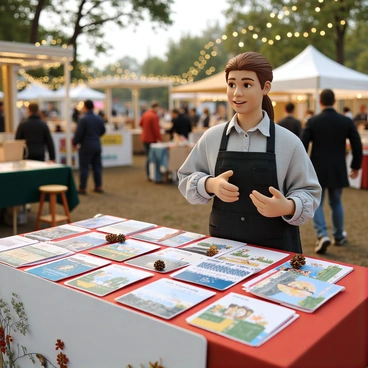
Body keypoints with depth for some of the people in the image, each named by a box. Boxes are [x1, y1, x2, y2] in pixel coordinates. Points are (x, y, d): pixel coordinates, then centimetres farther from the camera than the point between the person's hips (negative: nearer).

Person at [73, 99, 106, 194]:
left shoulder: (83, 119, -14)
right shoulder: (99, 119, 5)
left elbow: (78, 133, -15)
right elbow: (103, 130, 17)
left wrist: (75, 142, 1)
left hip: (86, 146, -6)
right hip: (97, 146, 6)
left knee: (84, 167, 0)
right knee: (97, 166, 11)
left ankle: (82, 188, 2)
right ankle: (98, 186, 15)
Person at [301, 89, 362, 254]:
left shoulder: (312, 121, -8)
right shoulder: (346, 121, -2)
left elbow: (302, 146, -10)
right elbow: (357, 146, 0)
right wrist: (356, 166, 12)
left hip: (317, 170, -2)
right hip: (338, 171, 2)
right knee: (336, 203, 18)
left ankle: (322, 235, -9)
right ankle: (339, 236, 30)